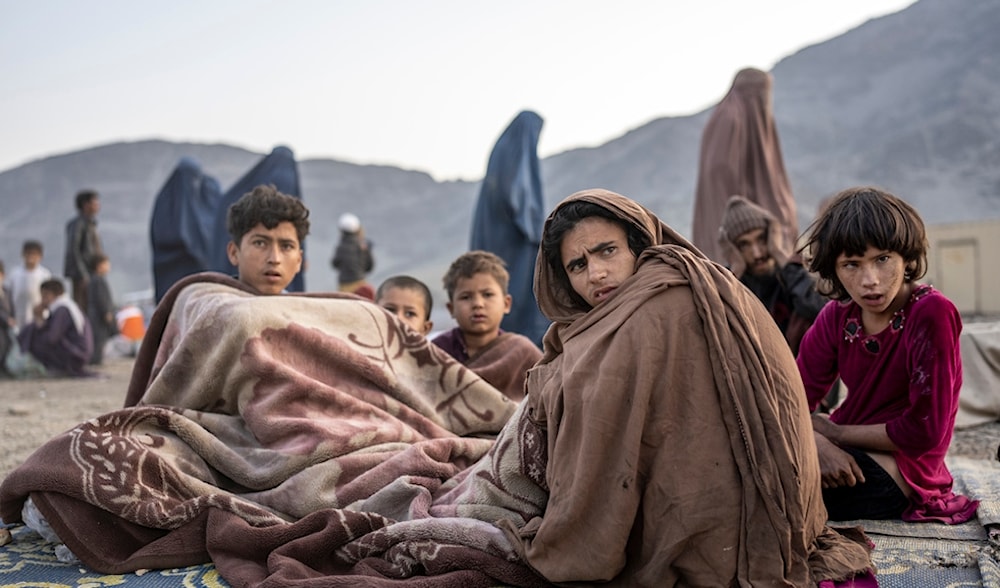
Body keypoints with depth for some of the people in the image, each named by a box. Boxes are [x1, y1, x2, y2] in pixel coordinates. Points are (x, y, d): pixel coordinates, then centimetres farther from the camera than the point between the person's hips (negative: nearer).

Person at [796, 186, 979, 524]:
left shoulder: (933, 314, -18)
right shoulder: (837, 317, 1)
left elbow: (924, 432, -19)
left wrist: (832, 431, -11)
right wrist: (818, 443, -25)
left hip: (902, 473, -6)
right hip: (852, 461, 6)